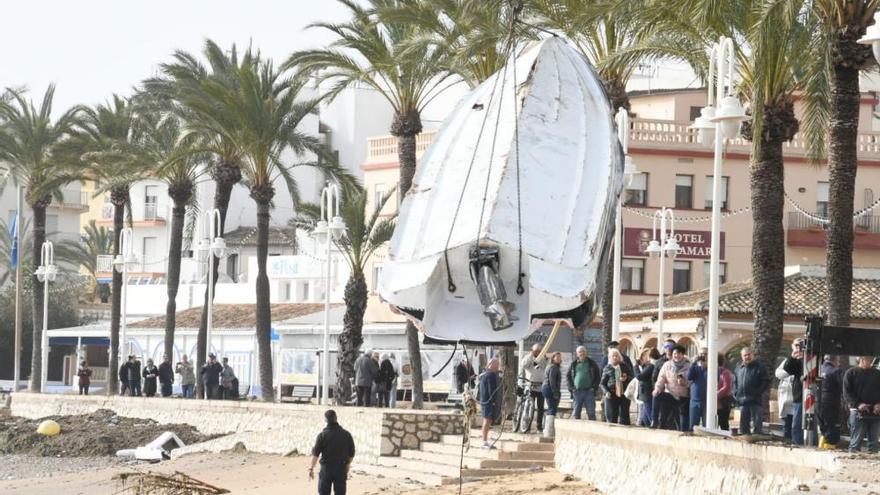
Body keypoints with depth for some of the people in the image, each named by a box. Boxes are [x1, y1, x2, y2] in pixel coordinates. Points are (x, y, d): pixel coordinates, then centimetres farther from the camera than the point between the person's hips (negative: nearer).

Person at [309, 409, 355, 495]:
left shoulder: (322, 435, -9)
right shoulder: (346, 434, -1)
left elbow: (315, 454, -10)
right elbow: (351, 454, 6)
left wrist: (311, 468, -4)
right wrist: (347, 465, 21)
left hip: (326, 468, -2)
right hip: (341, 468, 2)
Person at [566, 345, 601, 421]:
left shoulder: (592, 363, 6)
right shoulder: (573, 364, 10)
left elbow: (598, 376, 8)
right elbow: (568, 376, 15)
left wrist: (595, 387, -3)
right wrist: (570, 387, 2)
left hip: (589, 391, -2)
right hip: (577, 391, 2)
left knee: (591, 413, -3)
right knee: (576, 413, 4)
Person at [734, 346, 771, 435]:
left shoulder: (759, 367, 0)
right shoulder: (739, 368, 17)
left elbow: (766, 382, -6)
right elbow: (735, 382, 24)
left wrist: (758, 393, -15)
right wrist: (736, 394, 8)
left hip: (756, 401, -6)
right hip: (743, 402, 6)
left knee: (757, 425, -7)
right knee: (743, 425, 10)